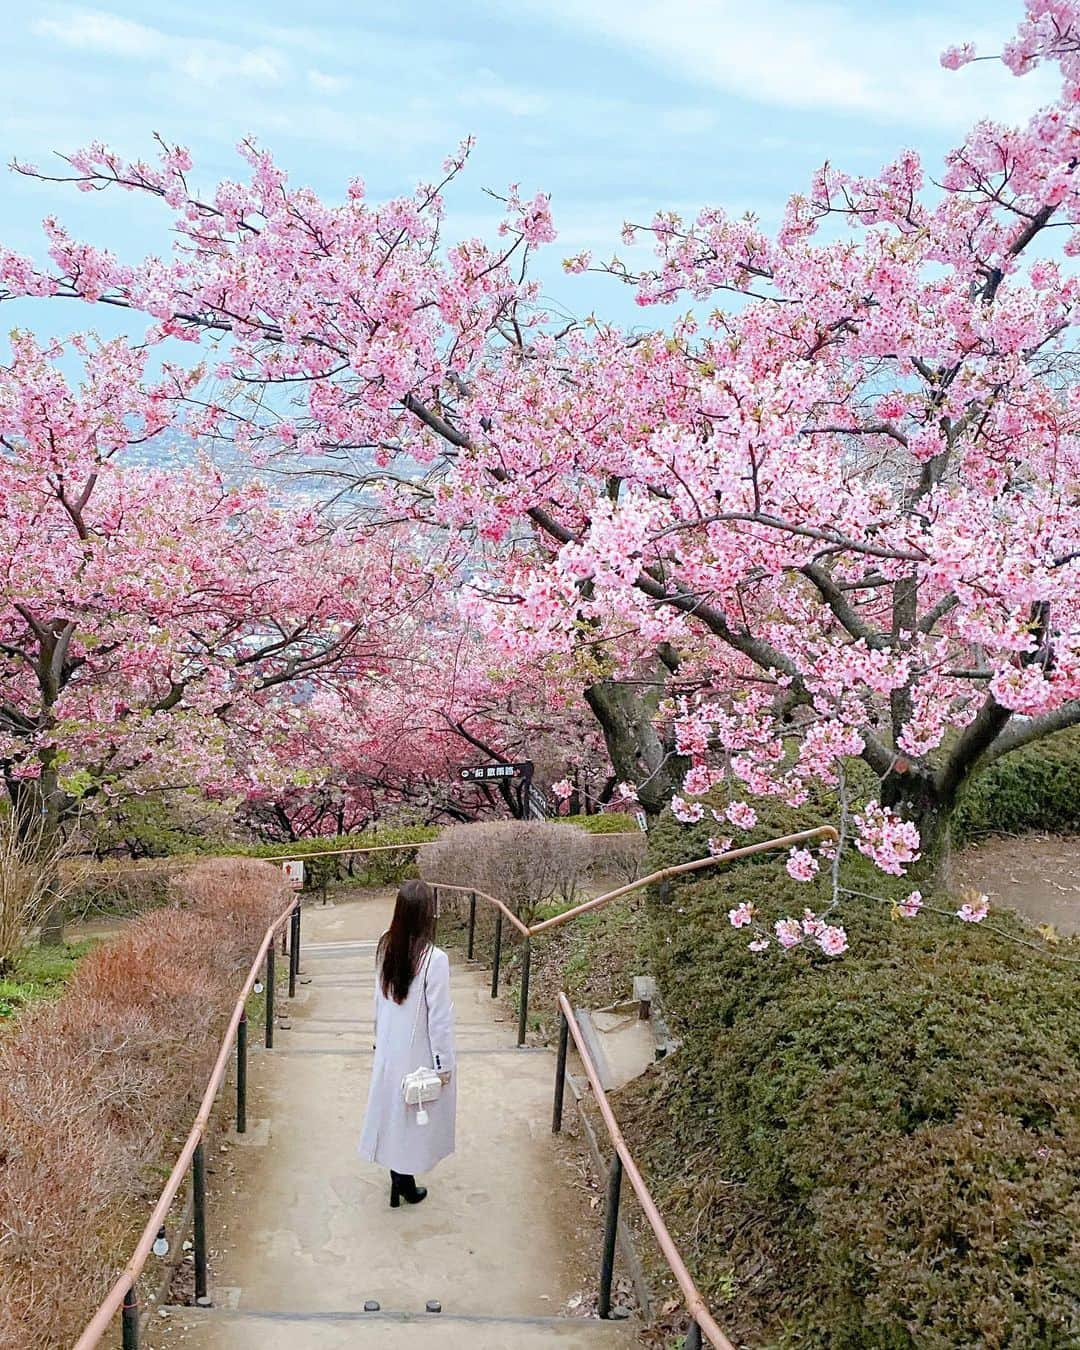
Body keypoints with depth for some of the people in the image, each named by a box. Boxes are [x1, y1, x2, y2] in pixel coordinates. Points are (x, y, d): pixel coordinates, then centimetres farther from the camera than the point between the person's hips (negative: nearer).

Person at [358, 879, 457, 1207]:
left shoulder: (385, 947, -8)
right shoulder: (433, 958, -27)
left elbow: (380, 998, 5)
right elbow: (439, 1016, -21)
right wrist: (444, 1063, -10)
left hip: (390, 1047, 5)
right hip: (419, 1052, -5)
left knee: (394, 1108, 18)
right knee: (415, 1115, 13)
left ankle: (399, 1181, 32)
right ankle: (405, 1184, 27)